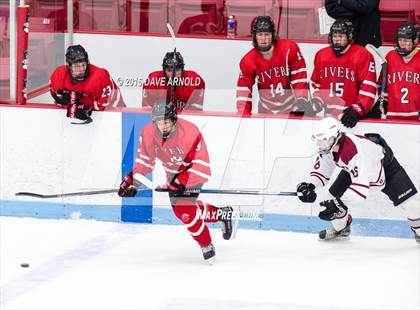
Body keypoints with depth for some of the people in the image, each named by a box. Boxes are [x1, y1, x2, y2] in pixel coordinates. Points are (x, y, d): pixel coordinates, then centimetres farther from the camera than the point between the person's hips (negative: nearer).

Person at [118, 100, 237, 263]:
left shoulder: (190, 132, -34)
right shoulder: (148, 133, -19)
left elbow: (202, 167, -33)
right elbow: (145, 159, -2)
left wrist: (181, 182, -39)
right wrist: (132, 179, -11)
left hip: (193, 172, -7)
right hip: (173, 173, 7)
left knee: (184, 209, -21)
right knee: (180, 210, 12)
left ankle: (207, 247, -4)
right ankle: (223, 214, 31)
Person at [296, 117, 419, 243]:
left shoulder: (354, 151, -46)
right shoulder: (326, 147, -22)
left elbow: (361, 187, -48)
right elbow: (321, 171, -5)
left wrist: (339, 204, -54)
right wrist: (310, 186, -25)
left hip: (385, 165, -7)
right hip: (353, 168, 7)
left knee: (406, 200, -11)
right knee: (334, 193, -4)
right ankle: (341, 228, 20)